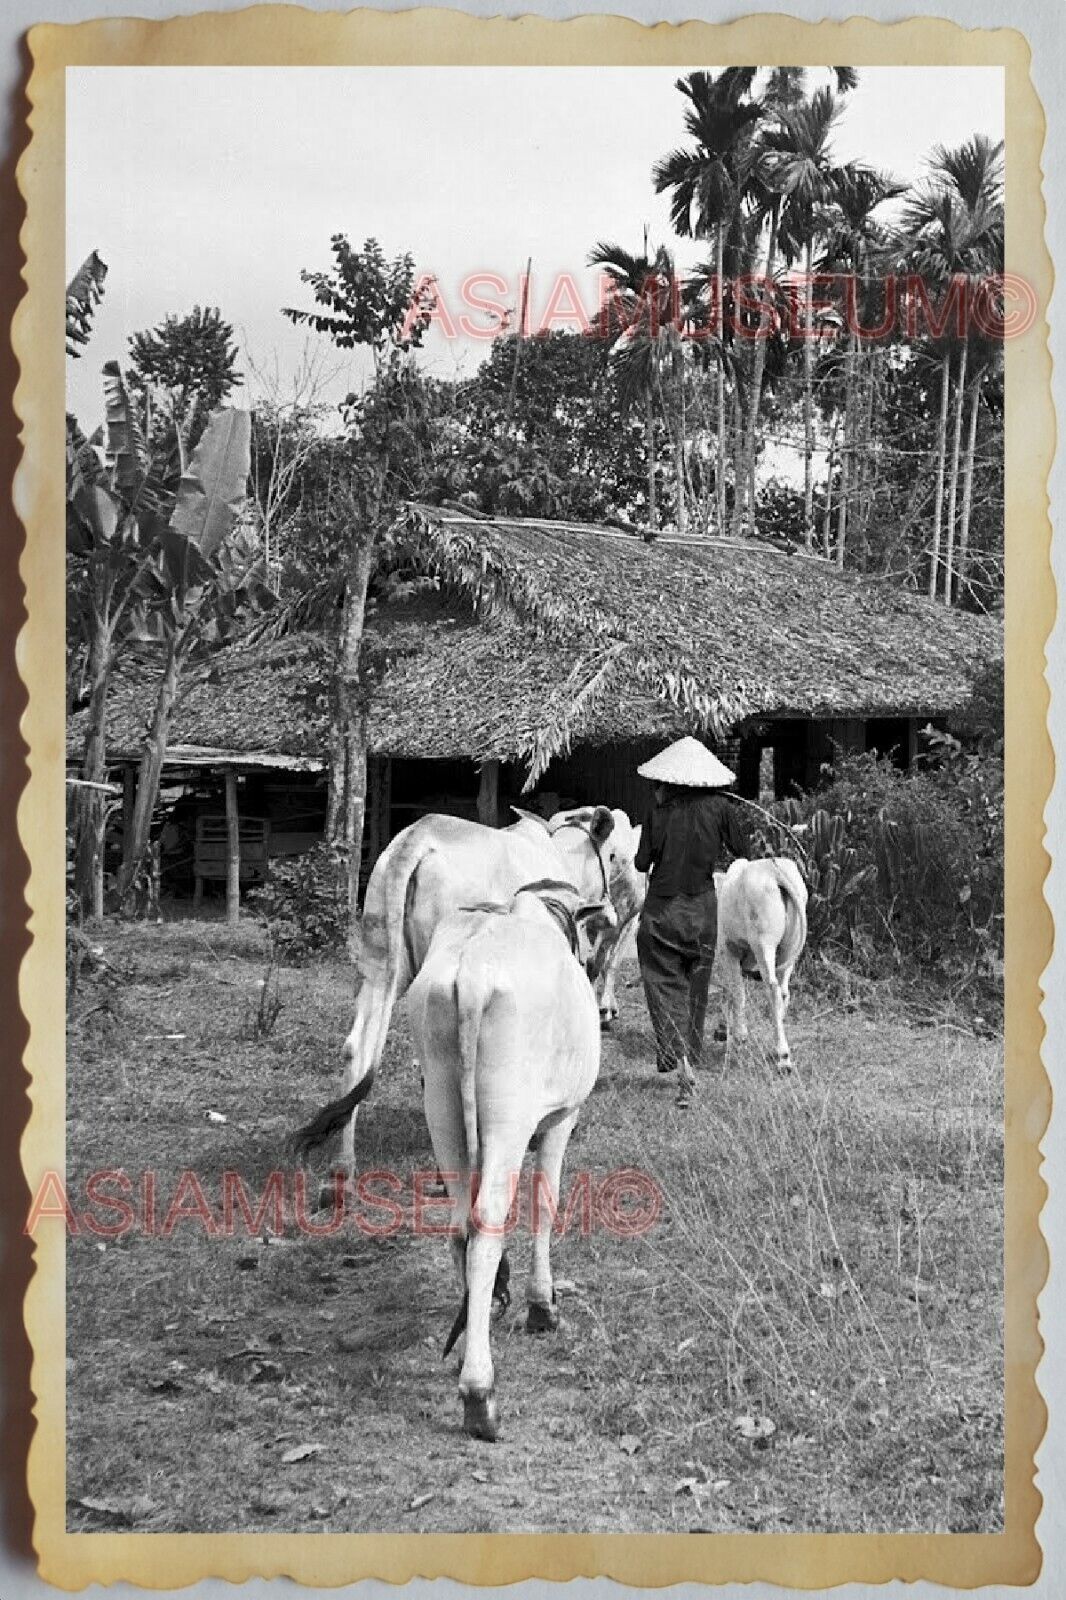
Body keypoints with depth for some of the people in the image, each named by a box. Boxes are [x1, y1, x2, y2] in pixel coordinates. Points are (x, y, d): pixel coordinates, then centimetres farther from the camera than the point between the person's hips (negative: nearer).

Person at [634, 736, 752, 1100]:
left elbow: (641, 863, -4)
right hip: (703, 908, 2)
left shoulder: (659, 811, -7)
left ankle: (679, 1060, -18)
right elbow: (744, 849, 2)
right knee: (696, 987, 15)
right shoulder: (719, 807, -5)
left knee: (664, 985, 1)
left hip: (661, 909, -2)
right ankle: (691, 1058, 22)